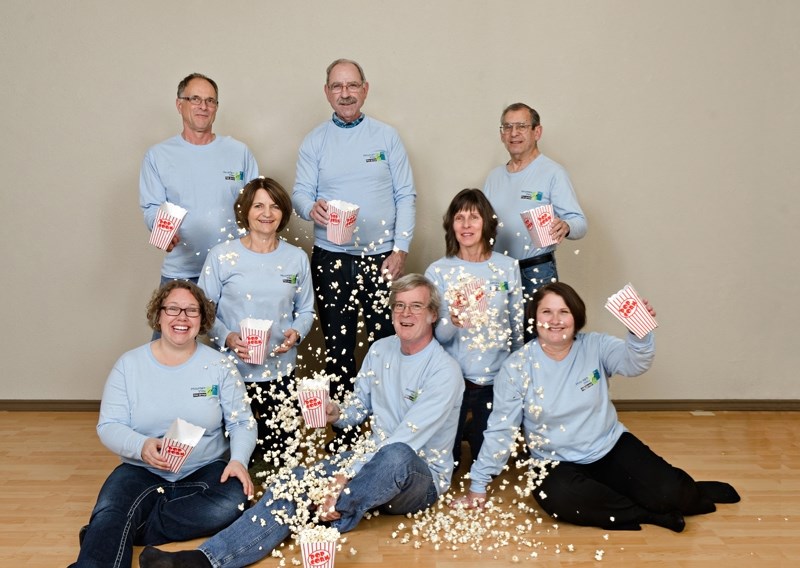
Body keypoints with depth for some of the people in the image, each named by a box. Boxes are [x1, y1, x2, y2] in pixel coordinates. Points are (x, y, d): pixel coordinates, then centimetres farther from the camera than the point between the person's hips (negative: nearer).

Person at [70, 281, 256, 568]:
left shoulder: (218, 366, 2)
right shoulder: (129, 364, 2)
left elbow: (241, 423, 2)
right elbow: (108, 426, -2)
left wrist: (238, 460, -20)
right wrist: (141, 446, -25)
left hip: (206, 470, 2)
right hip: (141, 471, -2)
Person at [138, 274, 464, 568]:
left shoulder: (444, 371, -14)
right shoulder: (380, 350, 8)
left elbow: (404, 441, -22)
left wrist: (346, 476, -28)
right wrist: (338, 414, -8)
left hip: (421, 476, -5)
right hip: (373, 459, 5)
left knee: (396, 456, -42)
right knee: (296, 484, -21)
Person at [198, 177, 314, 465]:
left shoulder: (297, 258, 4)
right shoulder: (222, 256, -5)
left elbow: (306, 310, 9)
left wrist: (295, 333, -13)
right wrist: (227, 338, -19)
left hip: (280, 371, 2)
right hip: (233, 370, -2)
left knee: (277, 452, 4)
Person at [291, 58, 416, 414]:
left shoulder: (386, 136, 5)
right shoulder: (315, 141, 7)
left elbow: (405, 196, 3)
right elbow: (299, 193, 1)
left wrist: (400, 250, -7)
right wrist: (312, 207, -24)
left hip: (381, 257, -1)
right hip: (331, 259, 1)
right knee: (337, 346, 8)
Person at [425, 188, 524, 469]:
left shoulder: (508, 267, -2)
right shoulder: (437, 271, -6)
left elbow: (517, 327, 9)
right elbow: (435, 336, -7)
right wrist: (452, 322, -29)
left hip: (496, 378, 1)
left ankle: (472, 430, 39)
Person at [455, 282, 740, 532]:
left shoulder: (595, 346, -5)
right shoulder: (517, 367, -8)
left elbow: (633, 362, -24)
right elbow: (500, 429, -6)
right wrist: (478, 484, -7)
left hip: (612, 447, 1)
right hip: (557, 463, -1)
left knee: (668, 492, -20)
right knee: (557, 495, -35)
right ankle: (654, 514, -15)